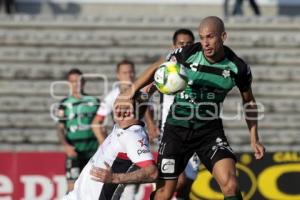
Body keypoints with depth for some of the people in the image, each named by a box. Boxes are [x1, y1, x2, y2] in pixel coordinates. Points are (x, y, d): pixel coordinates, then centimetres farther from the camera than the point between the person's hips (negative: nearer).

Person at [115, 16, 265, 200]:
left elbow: (249, 101, 8)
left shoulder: (238, 68, -9)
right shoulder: (186, 54, -14)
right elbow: (156, 69, 4)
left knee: (230, 184, -21)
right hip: (177, 128, 0)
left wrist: (254, 139, 8)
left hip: (210, 130, 1)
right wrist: (130, 92, -1)